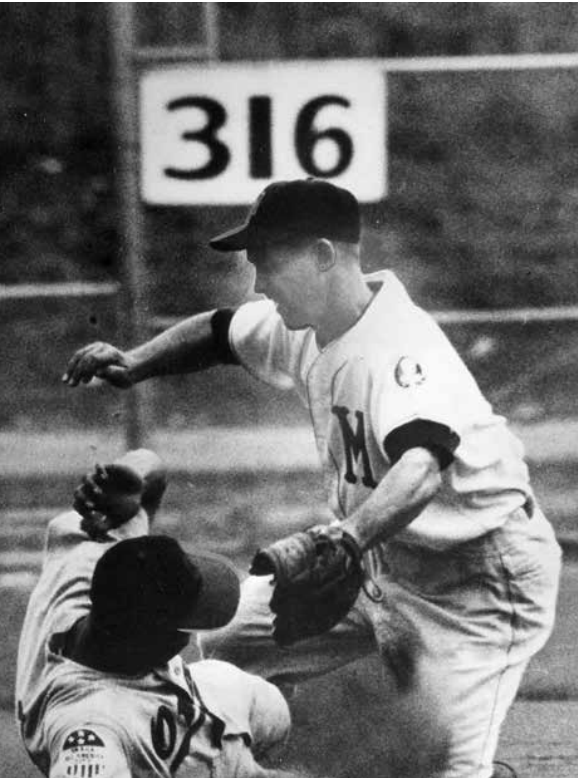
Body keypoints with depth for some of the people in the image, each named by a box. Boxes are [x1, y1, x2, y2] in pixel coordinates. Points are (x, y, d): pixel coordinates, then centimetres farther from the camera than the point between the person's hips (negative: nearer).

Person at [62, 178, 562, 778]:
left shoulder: (402, 346, -30)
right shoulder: (303, 326, -3)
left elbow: (422, 469, -47)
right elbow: (218, 334, 16)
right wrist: (135, 363, -3)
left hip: (482, 576, -9)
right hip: (378, 559, 9)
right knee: (214, 644, 5)